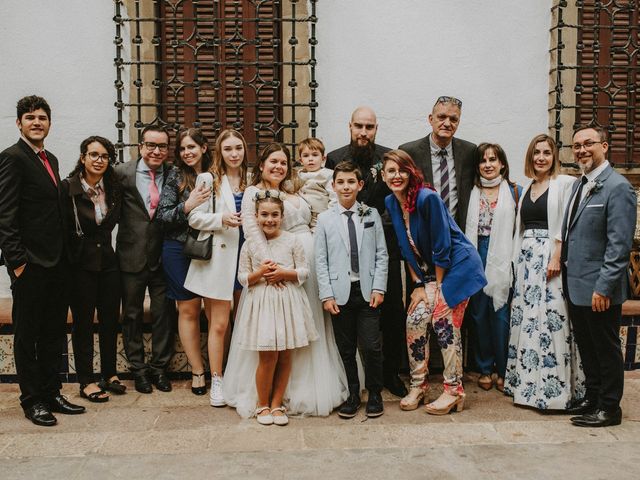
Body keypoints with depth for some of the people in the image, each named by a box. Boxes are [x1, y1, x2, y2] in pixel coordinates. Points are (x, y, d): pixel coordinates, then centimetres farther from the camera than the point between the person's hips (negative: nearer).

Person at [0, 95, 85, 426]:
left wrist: (63, 254, 11)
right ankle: (32, 400, 17)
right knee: (27, 334, 5)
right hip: (30, 264, -8)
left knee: (53, 333, 14)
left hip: (56, 262, 8)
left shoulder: (50, 159, 16)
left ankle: (51, 393, 26)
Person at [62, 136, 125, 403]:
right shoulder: (68, 187, -10)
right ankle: (86, 382, 13)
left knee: (110, 319, 10)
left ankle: (110, 374, 24)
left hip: (107, 260, 5)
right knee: (83, 322, 4)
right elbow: (62, 228, -10)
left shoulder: (114, 188, 4)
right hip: (81, 264, -4)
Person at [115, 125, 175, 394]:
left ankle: (159, 367, 24)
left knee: (164, 314, 8)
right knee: (132, 315, 11)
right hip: (132, 257, -1)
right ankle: (138, 369, 27)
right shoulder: (122, 173, -5)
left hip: (162, 257, 1)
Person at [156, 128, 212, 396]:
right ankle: (197, 371, 14)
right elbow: (162, 215, -6)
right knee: (189, 310, 4)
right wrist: (188, 205, -20)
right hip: (180, 249, -2)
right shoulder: (176, 175, -2)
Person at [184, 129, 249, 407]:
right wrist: (221, 219, -18)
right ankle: (217, 382, 12)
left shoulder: (250, 180, 11)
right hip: (219, 257, -4)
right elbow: (194, 218, -5)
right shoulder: (208, 179, -1)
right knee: (219, 324, 0)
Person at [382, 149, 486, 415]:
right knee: (415, 319, -4)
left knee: (445, 324, -8)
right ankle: (418, 385, 11)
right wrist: (418, 285, 0)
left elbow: (442, 247, -18)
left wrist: (437, 286, -10)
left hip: (458, 265, -6)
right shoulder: (391, 203, 0)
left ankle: (454, 392, 5)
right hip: (430, 271, 6)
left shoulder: (427, 198, -22)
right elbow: (406, 249, 5)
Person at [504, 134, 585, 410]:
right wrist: (517, 260, 11)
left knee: (549, 320, -7)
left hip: (549, 256, -6)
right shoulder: (527, 188, 17)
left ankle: (552, 388, 0)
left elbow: (564, 226, -10)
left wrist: (556, 258, -18)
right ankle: (526, 382, 16)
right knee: (525, 319, 7)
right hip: (525, 257, 6)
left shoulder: (564, 183, -2)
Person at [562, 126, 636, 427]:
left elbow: (619, 244, -19)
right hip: (575, 285, 8)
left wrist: (603, 287, -21)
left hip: (599, 289, -8)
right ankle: (592, 397, 33)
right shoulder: (579, 184, 12)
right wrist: (565, 268, 12)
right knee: (586, 347, 18)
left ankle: (609, 408, 19)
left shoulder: (617, 187, -15)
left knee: (606, 349, 6)